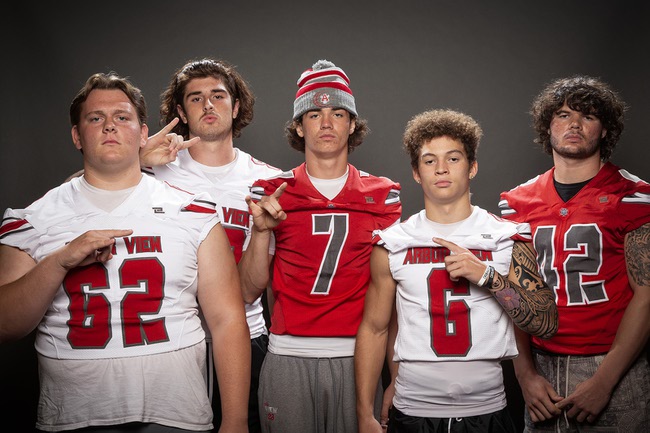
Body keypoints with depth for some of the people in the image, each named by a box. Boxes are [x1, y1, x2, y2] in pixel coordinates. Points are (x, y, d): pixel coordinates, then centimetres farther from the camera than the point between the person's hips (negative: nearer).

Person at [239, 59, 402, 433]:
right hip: (288, 356, 0)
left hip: (357, 358, 1)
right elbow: (250, 290, 1)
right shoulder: (271, 193, 2)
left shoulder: (383, 195, 5)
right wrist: (261, 231, -14)